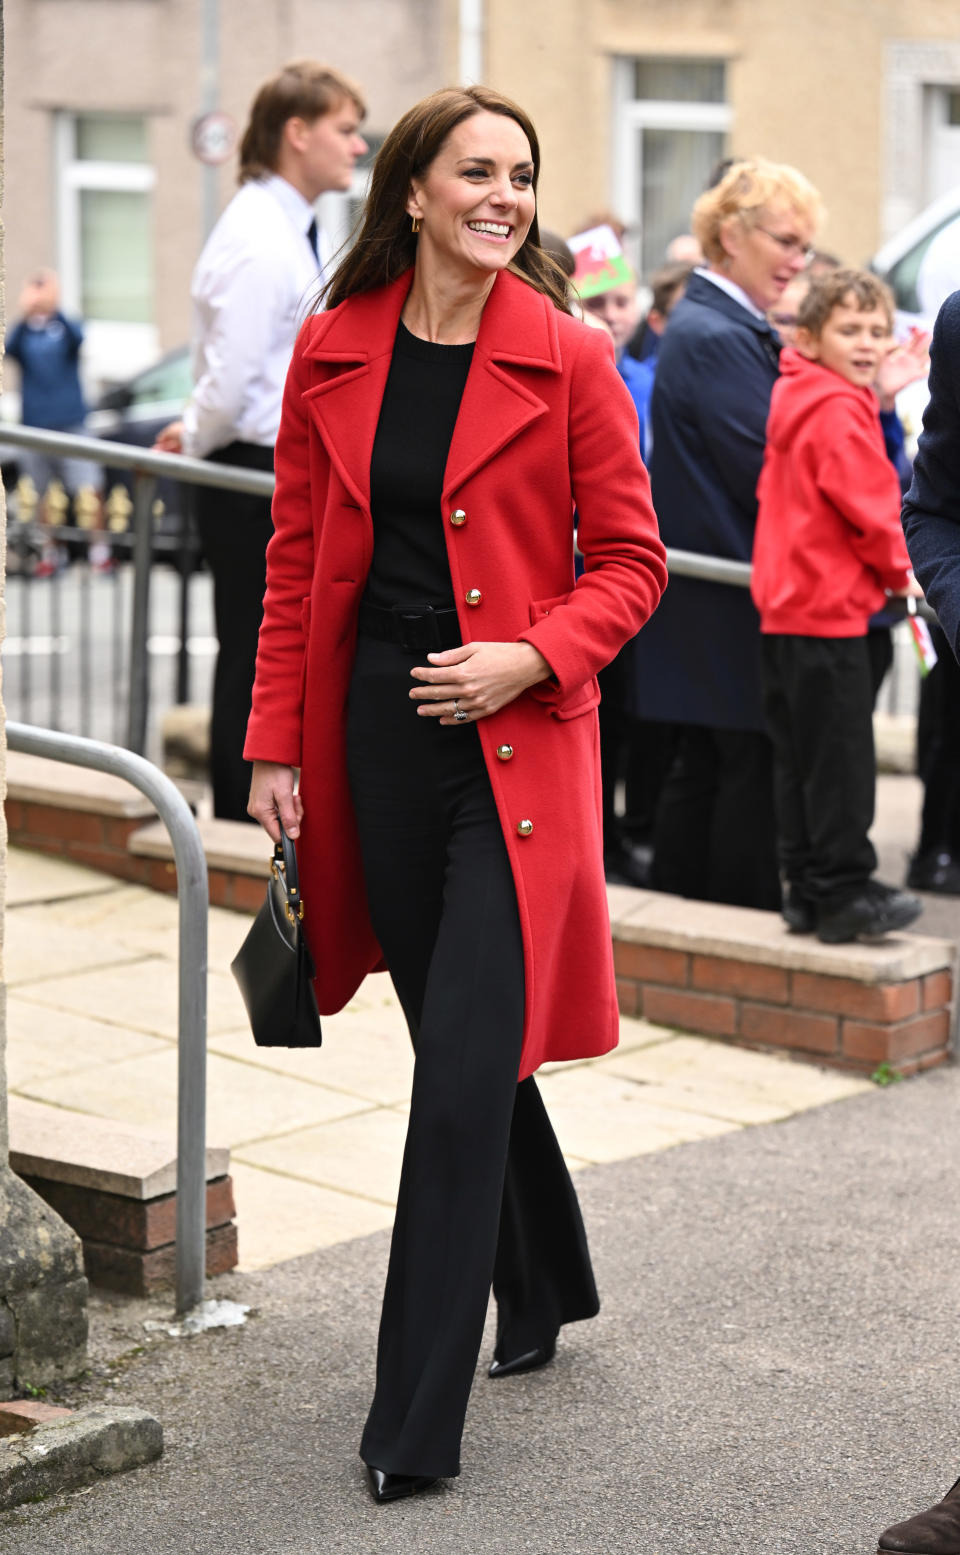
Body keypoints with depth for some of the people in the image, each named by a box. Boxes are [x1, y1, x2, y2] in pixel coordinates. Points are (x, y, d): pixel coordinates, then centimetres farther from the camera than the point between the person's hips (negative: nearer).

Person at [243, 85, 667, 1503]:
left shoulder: (569, 361, -4)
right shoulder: (335, 353, 5)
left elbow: (631, 561, 0)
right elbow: (297, 560, 9)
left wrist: (530, 656, -16)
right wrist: (276, 744, 4)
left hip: (514, 745, -4)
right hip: (379, 734, 4)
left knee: (465, 1066, -8)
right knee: (468, 1045, 15)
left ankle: (416, 1424, -3)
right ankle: (546, 1286, 39)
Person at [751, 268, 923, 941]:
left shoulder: (793, 398, 16)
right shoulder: (839, 408, -14)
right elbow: (866, 505, -16)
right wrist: (900, 570, -1)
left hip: (786, 603, 10)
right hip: (831, 605, -10)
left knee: (800, 756, 12)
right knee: (840, 755, -5)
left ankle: (808, 890, 18)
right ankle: (843, 892, -1)